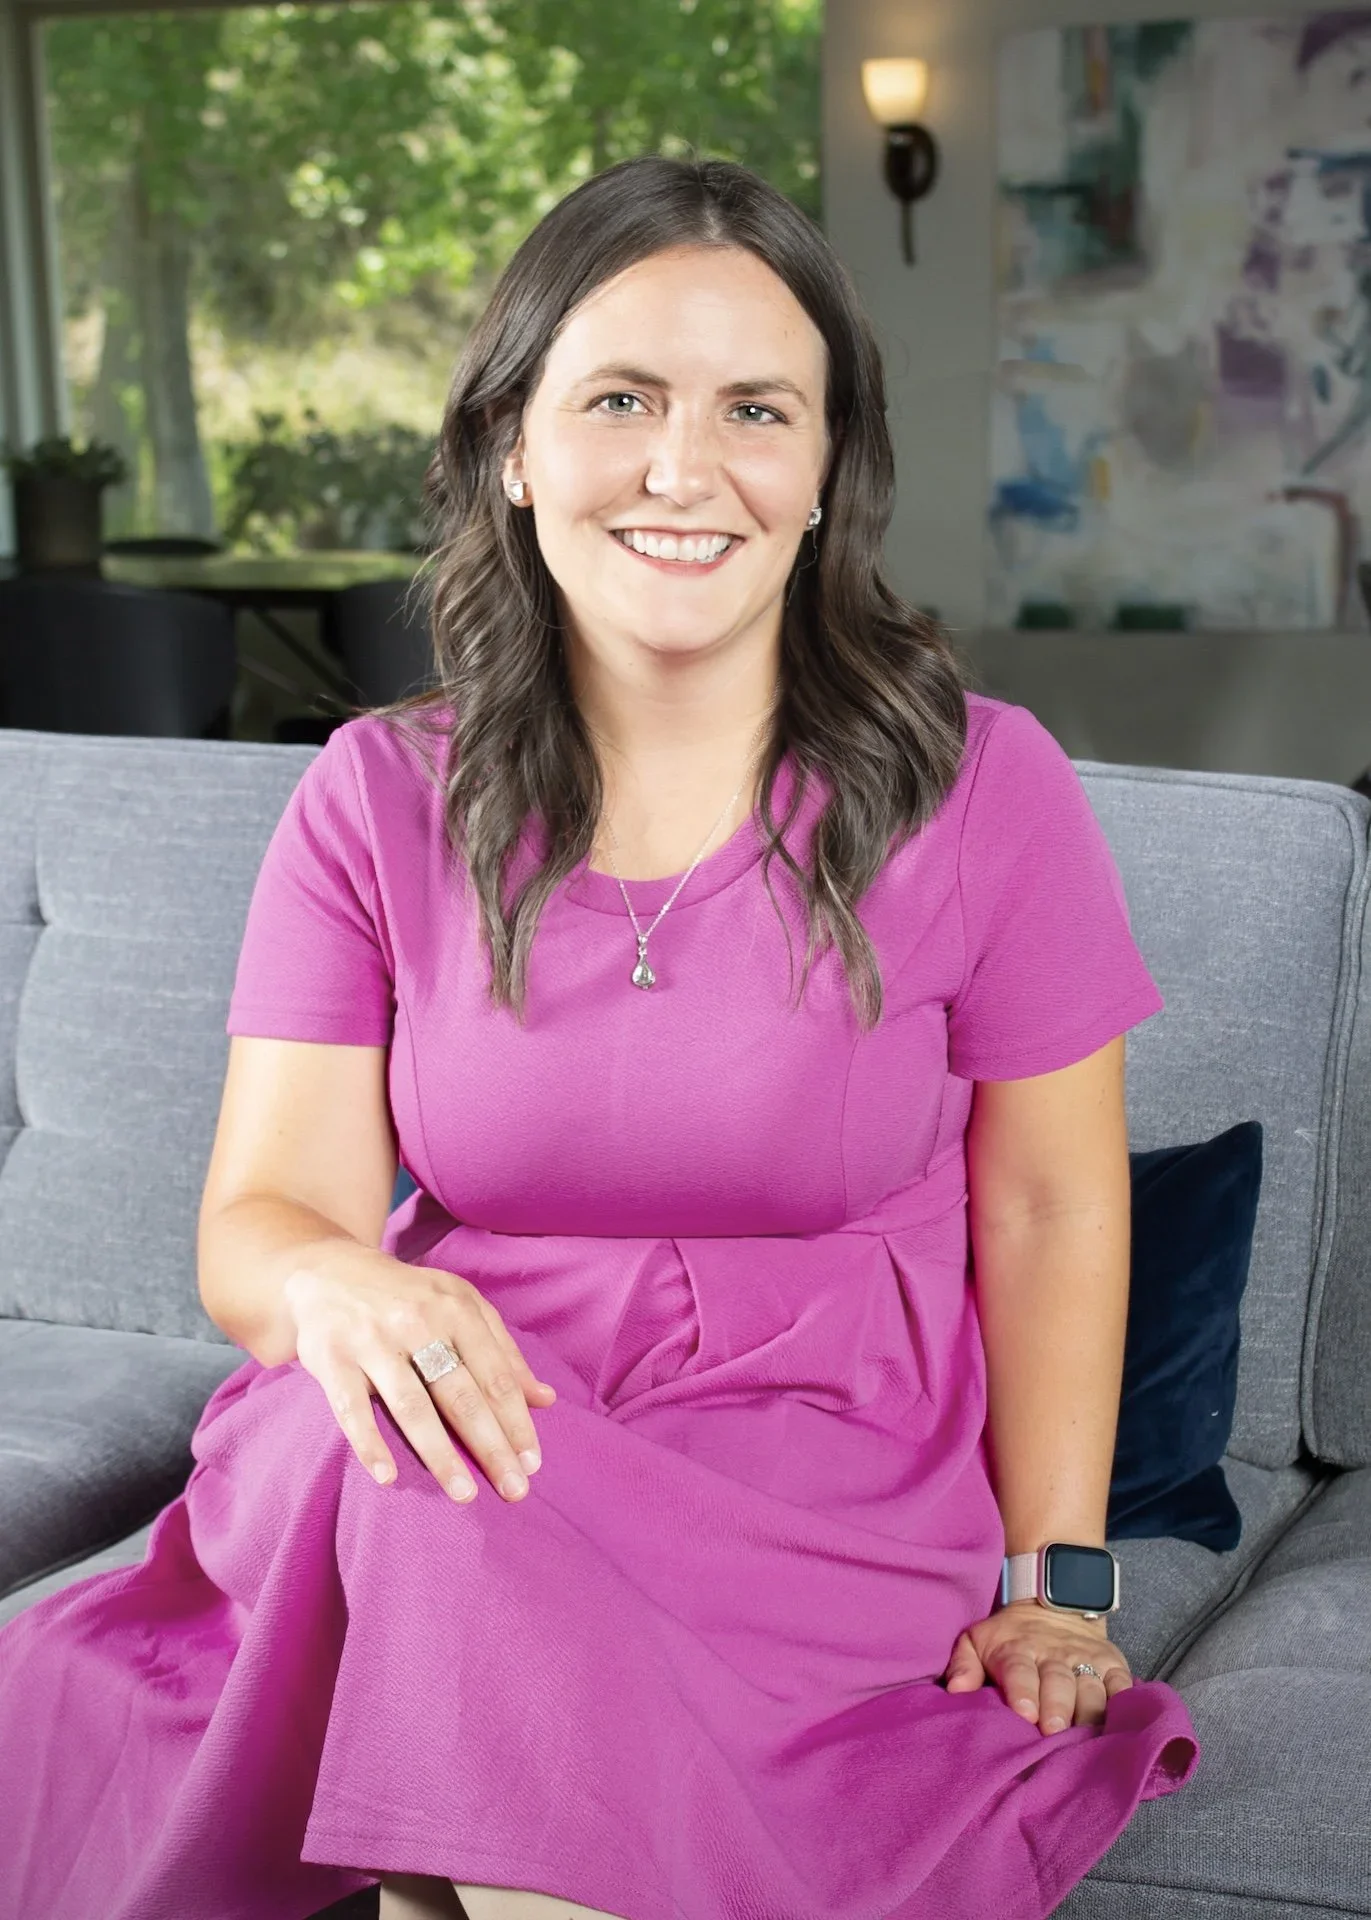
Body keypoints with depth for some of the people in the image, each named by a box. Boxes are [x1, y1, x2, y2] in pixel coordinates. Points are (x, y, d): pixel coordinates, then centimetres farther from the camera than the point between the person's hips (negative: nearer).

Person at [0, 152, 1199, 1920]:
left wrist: (1056, 1579, -2)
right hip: (469, 1437, 3)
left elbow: (1050, 1205, 3)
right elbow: (259, 1215, -3)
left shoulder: (980, 790, -2)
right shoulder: (379, 801, 2)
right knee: (411, 1468, -33)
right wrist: (333, 1284, -27)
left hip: (834, 1496, -2)